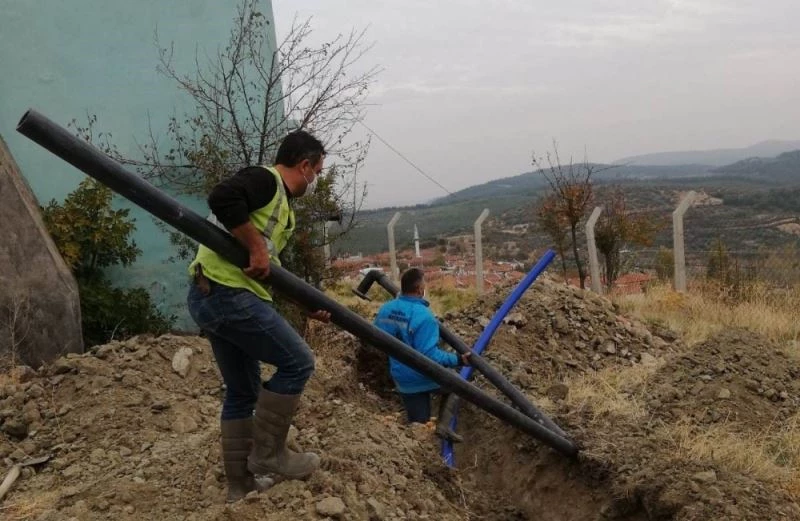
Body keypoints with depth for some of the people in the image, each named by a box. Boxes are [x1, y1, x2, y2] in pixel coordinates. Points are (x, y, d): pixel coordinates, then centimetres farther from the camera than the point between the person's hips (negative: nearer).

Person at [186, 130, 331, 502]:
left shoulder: (282, 207, 23)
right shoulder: (266, 179, -6)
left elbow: (271, 272, 25)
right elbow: (222, 198, -27)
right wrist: (257, 247, -22)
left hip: (213, 296, 11)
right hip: (228, 292, -11)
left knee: (242, 392, 16)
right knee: (297, 361, -6)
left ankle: (241, 486, 24)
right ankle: (268, 453, 4)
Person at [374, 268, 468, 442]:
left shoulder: (385, 309, -3)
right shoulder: (423, 316, -26)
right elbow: (429, 354, -29)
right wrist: (458, 360, -23)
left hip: (402, 380, 6)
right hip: (425, 377, -6)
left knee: (417, 423, 19)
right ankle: (443, 425, 10)